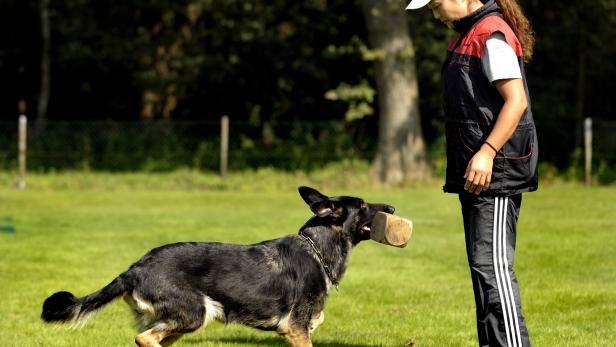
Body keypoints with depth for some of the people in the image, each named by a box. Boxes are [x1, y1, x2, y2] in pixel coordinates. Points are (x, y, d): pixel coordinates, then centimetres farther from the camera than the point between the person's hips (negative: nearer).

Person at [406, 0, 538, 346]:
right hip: (475, 174, 11)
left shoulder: (493, 35, -14)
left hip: (496, 173, -11)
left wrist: (487, 152, -26)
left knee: (492, 264, -14)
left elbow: (516, 100, -21)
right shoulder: (466, 35, 17)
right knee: (482, 264, 13)